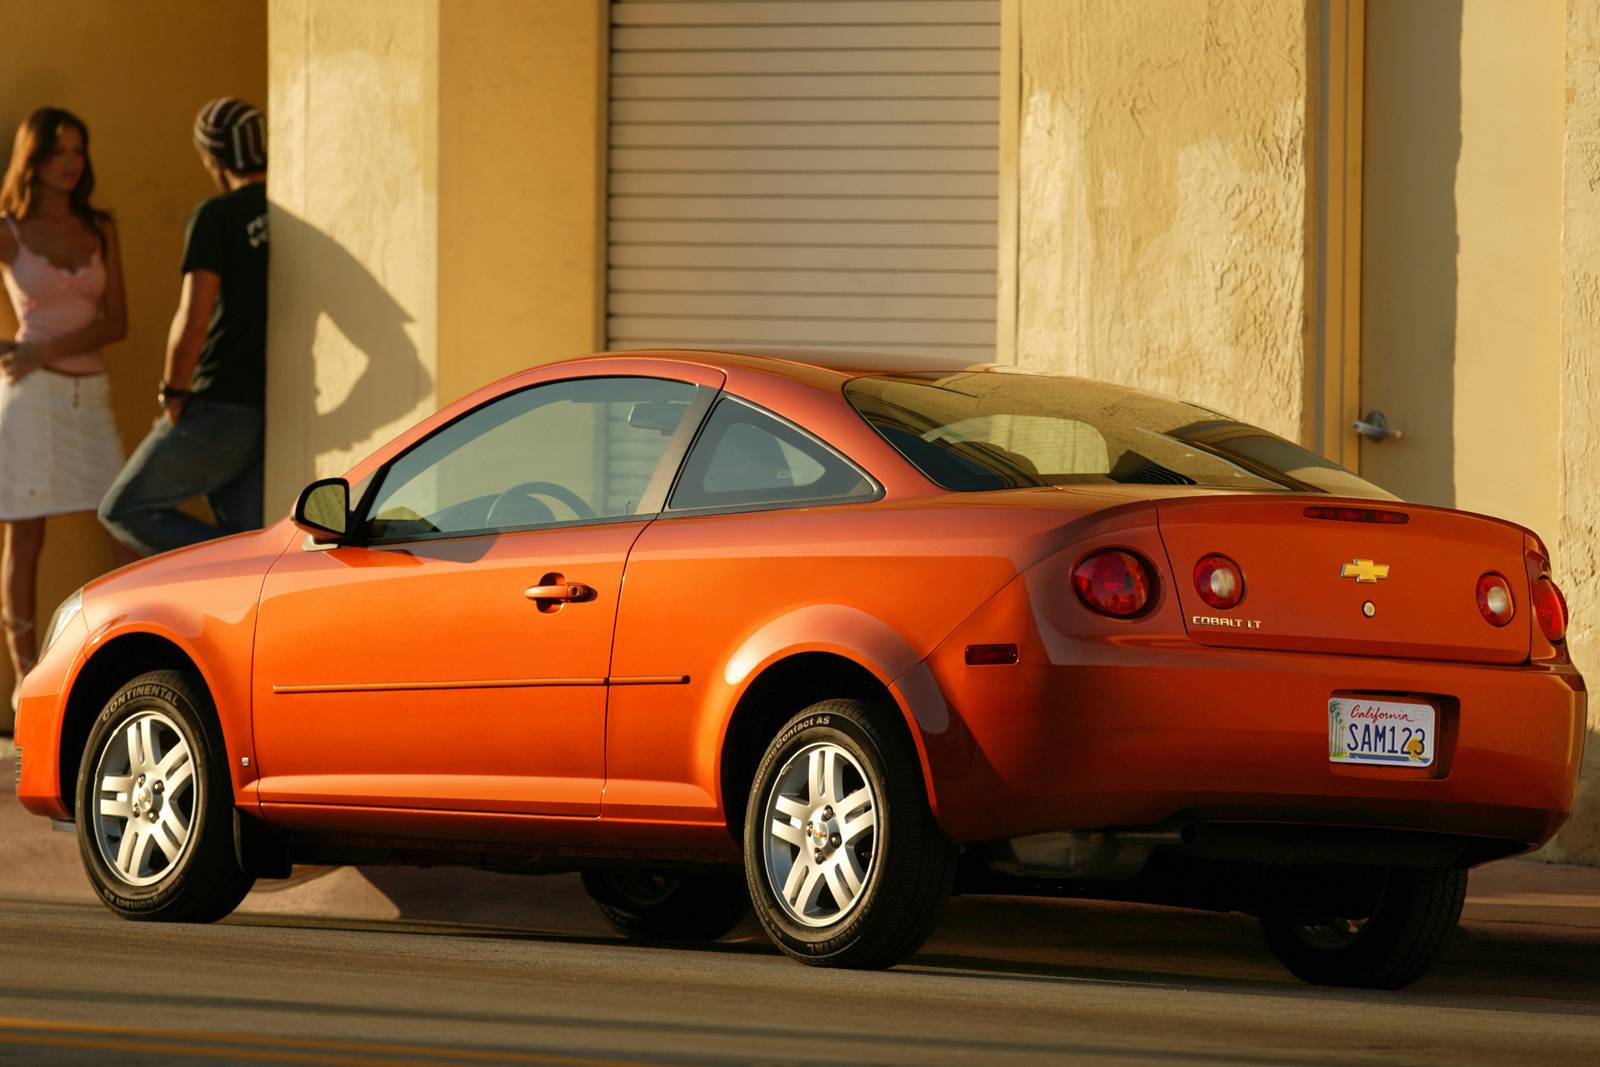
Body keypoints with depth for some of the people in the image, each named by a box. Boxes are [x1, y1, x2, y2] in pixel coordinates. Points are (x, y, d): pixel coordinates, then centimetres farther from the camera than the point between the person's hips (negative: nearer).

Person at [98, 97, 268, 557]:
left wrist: (172, 393, -7)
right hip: (281, 417, 6)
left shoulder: (216, 217, -12)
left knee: (124, 512, 10)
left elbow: (193, 319, -21)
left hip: (223, 410, -6)